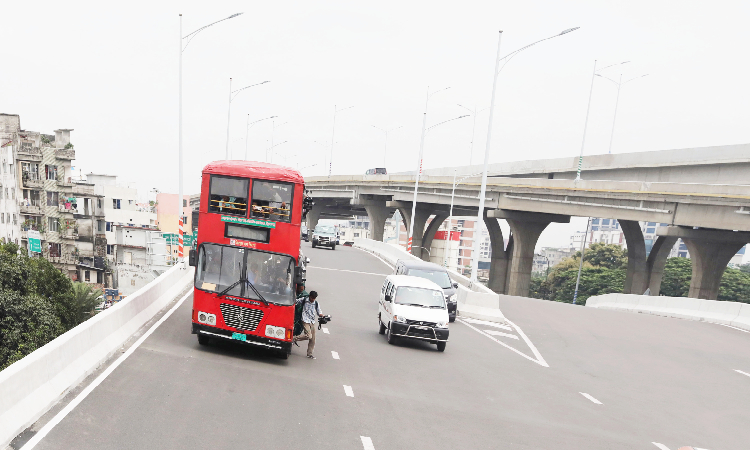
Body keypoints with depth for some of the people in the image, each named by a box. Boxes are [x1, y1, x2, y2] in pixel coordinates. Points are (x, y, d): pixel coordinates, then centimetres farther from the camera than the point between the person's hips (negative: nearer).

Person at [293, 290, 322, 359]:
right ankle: (294, 339, -3)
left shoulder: (316, 303, 7)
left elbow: (319, 313, 11)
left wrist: (321, 315, -11)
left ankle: (309, 354, 17)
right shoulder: (303, 300, -3)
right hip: (305, 321, -5)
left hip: (312, 322, 5)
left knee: (312, 339, 4)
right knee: (308, 336, -21)